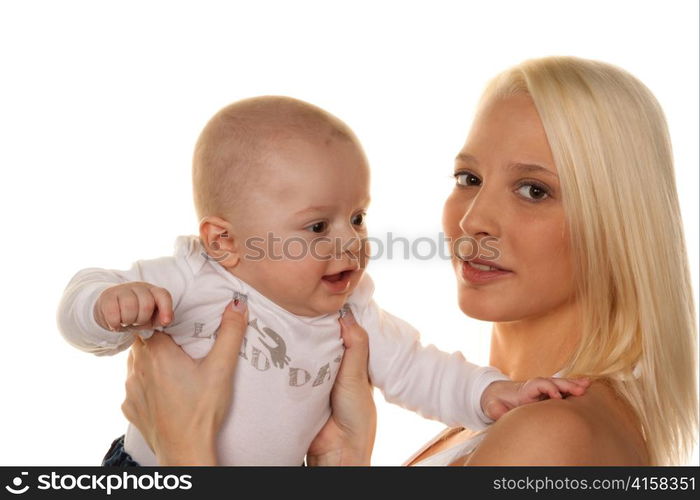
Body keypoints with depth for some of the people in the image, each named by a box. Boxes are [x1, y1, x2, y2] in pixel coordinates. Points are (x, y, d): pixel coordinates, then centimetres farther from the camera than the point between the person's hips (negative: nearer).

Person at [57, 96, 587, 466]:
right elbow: (79, 310, -12)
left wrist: (488, 393, -16)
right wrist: (112, 305, -35)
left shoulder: (353, 314, -4)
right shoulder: (190, 280, -17)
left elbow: (414, 371, -1)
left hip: (280, 470, 4)